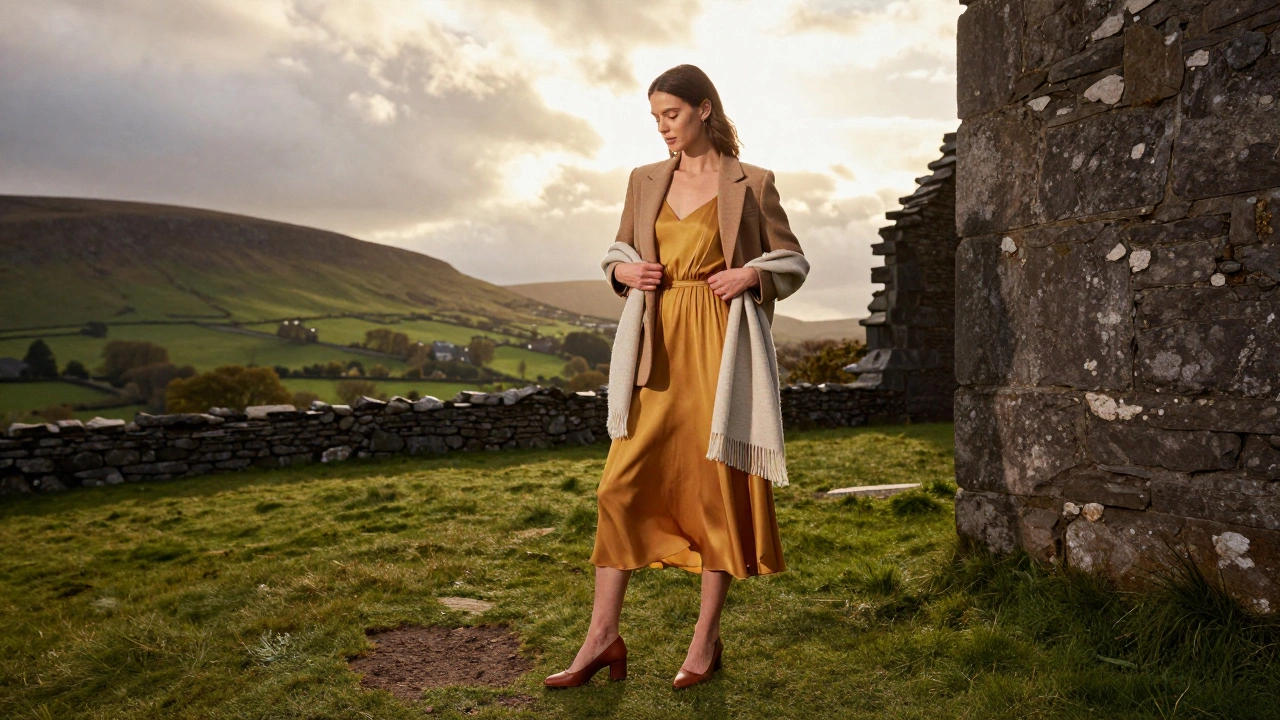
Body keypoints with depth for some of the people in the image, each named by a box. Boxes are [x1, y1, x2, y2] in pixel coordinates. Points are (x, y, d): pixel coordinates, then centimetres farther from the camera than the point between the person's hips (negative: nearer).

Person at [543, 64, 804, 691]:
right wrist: (623, 274, -1)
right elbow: (618, 256, 21)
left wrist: (753, 274, -10)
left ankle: (706, 641, 14)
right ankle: (603, 637, 9)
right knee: (623, 484, -1)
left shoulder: (751, 184, 4)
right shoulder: (645, 181, 14)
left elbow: (792, 261, 9)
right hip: (659, 350, 4)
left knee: (718, 482, 0)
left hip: (721, 346, -3)